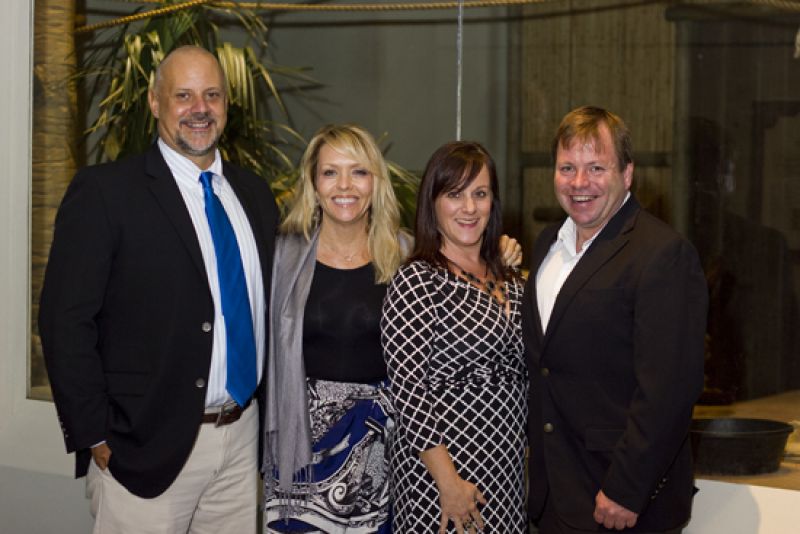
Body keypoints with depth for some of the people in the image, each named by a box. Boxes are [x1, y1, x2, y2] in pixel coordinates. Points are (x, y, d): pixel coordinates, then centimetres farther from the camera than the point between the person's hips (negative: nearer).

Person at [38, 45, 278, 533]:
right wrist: (97, 439, -13)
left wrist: (269, 412, 10)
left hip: (243, 439, 5)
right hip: (147, 451, -5)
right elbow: (66, 323, -11)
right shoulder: (104, 192, -8)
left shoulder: (254, 194, 11)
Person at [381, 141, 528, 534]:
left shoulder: (508, 281, 11)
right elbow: (407, 388, -16)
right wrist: (448, 482, -19)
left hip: (509, 463, 7)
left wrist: (529, 453, 10)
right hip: (441, 462, -6)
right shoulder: (416, 282, -11)